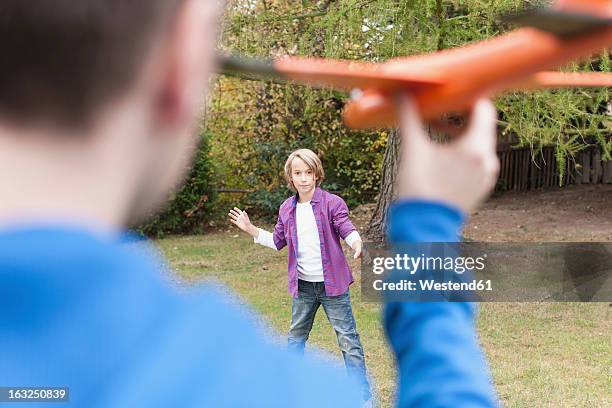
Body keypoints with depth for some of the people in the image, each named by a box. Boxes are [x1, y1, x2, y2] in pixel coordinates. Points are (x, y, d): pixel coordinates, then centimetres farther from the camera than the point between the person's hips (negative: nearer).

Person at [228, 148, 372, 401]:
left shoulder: (332, 203, -11)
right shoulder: (287, 209, 5)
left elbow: (347, 230, -18)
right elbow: (278, 241, 14)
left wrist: (356, 243, -41)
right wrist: (250, 229, 6)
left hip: (332, 284, -5)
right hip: (302, 285, 5)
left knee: (348, 337, 0)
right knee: (296, 336, 18)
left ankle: (362, 394, 6)